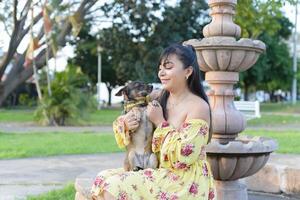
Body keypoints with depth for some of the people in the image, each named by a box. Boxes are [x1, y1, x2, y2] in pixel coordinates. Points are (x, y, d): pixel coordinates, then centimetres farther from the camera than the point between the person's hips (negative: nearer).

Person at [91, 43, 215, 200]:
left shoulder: (198, 107, -14)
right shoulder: (160, 100, 6)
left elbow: (183, 156, -21)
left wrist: (160, 122, -15)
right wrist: (126, 124, -11)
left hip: (186, 185, -7)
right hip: (162, 174, 7)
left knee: (115, 187, -20)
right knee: (104, 179, -7)